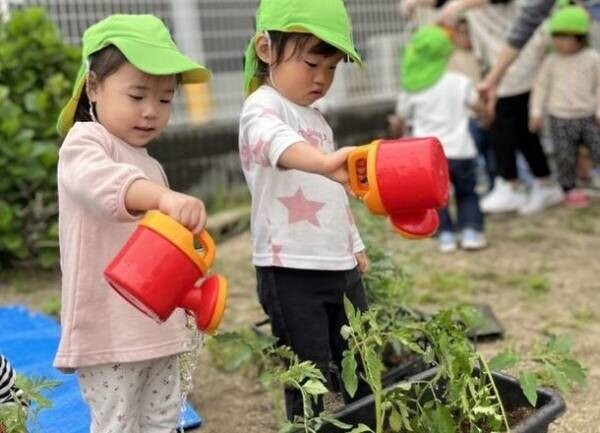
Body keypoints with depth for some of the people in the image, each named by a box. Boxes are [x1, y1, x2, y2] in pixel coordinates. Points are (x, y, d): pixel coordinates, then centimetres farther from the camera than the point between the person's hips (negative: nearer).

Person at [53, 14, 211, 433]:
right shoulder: (85, 142, -11)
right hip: (108, 330, -8)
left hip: (157, 326, 8)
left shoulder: (149, 165, 17)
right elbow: (99, 181, -37)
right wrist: (165, 197, -54)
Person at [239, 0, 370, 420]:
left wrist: (355, 245, 27)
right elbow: (276, 141, -38)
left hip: (340, 266, 8)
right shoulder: (262, 108, -12)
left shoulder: (316, 118, 17)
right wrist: (323, 161, -58)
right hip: (291, 271, -8)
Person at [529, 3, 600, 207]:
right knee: (565, 156, 3)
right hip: (560, 119, 0)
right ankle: (569, 189, 18)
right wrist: (536, 112, 1)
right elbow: (541, 86, 5)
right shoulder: (551, 62, 0)